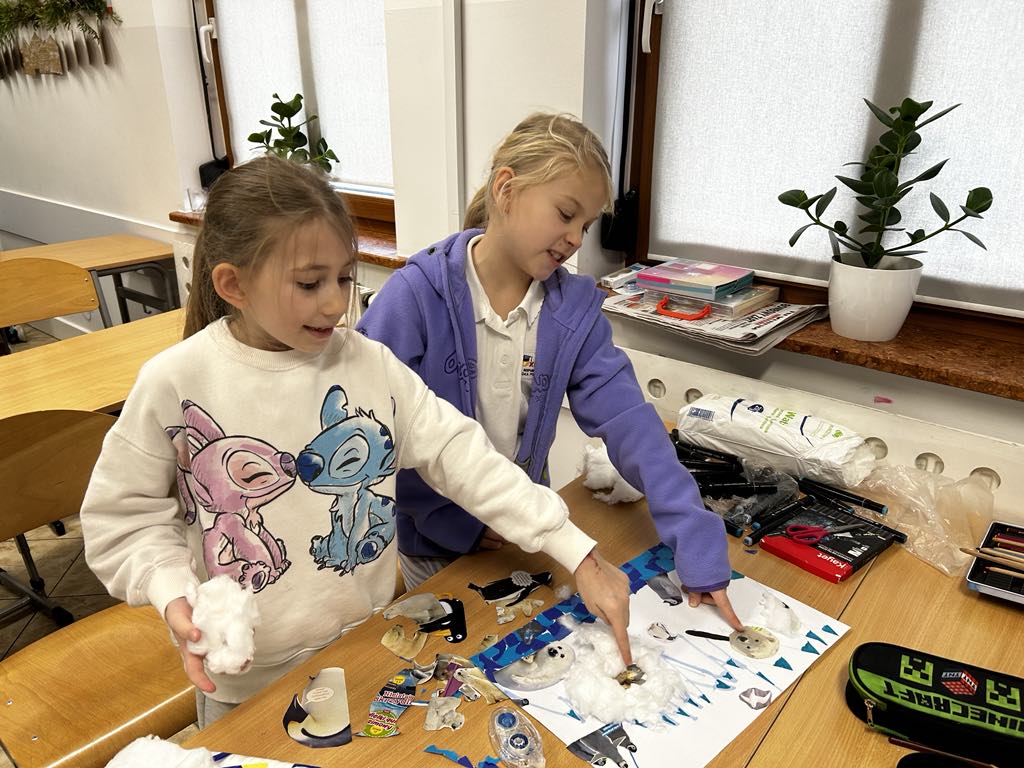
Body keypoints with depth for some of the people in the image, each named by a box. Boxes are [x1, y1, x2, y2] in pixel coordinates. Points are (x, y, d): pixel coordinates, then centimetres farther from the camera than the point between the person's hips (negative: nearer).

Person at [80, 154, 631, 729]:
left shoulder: (371, 365, -10)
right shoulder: (175, 383, -16)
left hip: (371, 649, 3)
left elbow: (465, 456, -14)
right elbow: (123, 516, -5)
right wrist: (174, 595, -22)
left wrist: (579, 554, -19)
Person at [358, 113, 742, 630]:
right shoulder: (416, 296, -22)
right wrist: (453, 520, -21)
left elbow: (626, 418, -18)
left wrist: (697, 540, -25)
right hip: (432, 546, -3)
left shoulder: (575, 307, -10)